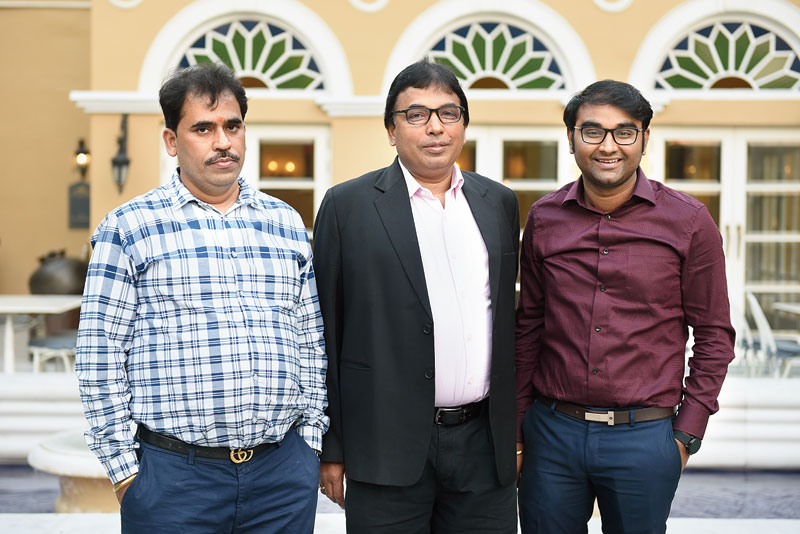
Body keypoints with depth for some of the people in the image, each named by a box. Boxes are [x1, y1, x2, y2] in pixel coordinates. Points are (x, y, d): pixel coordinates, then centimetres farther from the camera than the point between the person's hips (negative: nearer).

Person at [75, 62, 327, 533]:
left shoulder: (287, 223, 11)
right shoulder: (129, 228, -1)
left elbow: (312, 344, 13)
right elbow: (100, 355, -2)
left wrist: (310, 441, 8)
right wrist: (124, 468, -5)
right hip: (173, 475, -3)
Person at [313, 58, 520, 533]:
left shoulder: (500, 202, 10)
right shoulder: (348, 206, -2)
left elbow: (507, 320, 15)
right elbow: (326, 334, -1)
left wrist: (513, 431, 14)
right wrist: (330, 450, -3)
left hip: (484, 444, 4)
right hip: (389, 454, -3)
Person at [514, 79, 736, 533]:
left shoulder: (689, 222, -3)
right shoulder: (544, 219, 4)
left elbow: (714, 336, 1)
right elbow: (529, 327, 10)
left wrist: (687, 435, -3)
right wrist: (516, 427, 8)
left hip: (644, 438, -2)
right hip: (551, 431, 2)